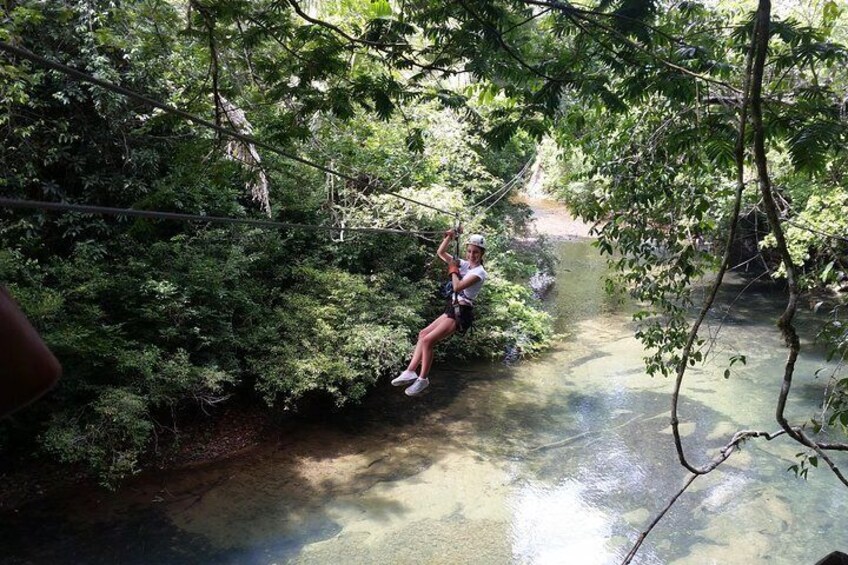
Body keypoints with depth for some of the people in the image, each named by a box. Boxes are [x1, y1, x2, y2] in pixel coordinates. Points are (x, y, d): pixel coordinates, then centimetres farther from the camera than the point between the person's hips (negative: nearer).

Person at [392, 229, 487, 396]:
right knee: (423, 334, 10)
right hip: (452, 309, 9)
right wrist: (449, 237, 1)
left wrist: (453, 271, -10)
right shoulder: (464, 264, 9)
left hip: (461, 314, -9)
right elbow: (440, 253, 12)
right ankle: (411, 372, 11)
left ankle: (423, 379, -1)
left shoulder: (479, 272, -14)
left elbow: (458, 287, -25)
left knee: (427, 340, -14)